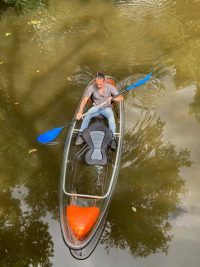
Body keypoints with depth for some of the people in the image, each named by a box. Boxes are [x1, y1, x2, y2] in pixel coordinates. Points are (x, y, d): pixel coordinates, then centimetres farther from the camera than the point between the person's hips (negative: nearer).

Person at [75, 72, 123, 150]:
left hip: (107, 108, -1)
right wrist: (80, 111, -30)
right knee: (87, 115, -27)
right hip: (96, 107, 1)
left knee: (111, 118, -31)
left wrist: (113, 98, -34)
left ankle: (113, 138, -26)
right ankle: (81, 135, -18)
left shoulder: (110, 87, -15)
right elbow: (84, 100, -17)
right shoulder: (91, 87, -15)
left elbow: (121, 98, -13)